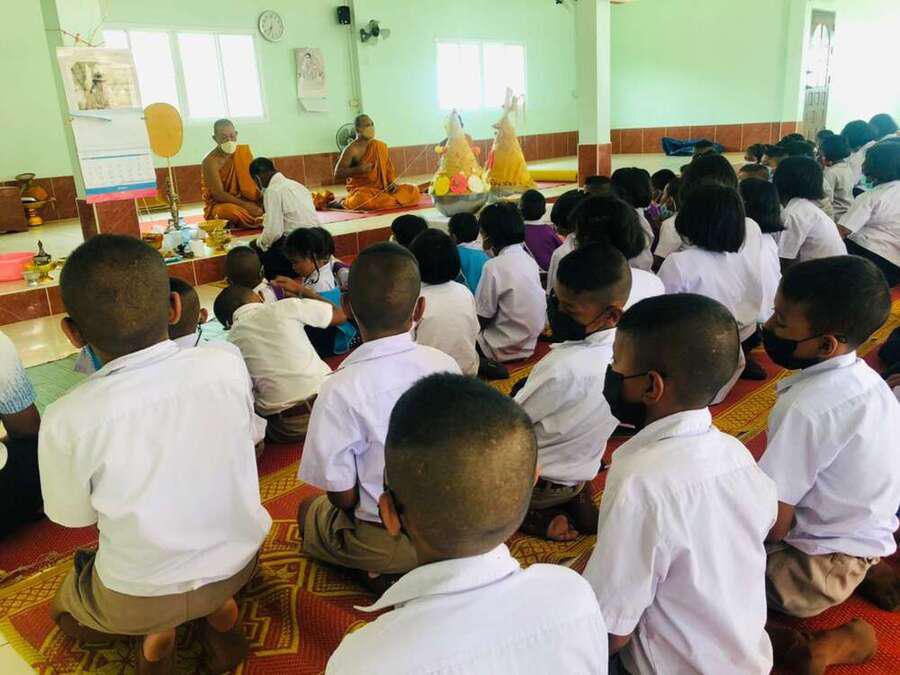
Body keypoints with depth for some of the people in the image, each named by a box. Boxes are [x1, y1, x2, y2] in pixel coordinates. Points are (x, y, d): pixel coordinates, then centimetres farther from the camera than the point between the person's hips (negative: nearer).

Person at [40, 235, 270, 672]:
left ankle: (155, 630, 10)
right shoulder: (228, 363, -20)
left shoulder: (67, 419, -26)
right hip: (239, 563, 2)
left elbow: (75, 517, -8)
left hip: (138, 598, -1)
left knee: (67, 612, 33)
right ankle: (219, 607, 15)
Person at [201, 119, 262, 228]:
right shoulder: (210, 162, -15)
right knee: (233, 212, -38)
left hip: (244, 200, 6)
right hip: (218, 205, -6)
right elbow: (218, 194, -20)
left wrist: (264, 198, -14)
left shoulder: (244, 152, 3)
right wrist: (245, 205, -29)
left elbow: (255, 179, 6)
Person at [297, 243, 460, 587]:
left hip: (388, 542, -5)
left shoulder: (341, 390, -26)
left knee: (309, 510, 26)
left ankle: (378, 572, 5)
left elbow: (343, 495, -18)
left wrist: (363, 517, 5)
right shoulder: (444, 364, -13)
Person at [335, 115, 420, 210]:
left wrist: (392, 182, -7)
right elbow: (337, 174, -12)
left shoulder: (380, 146, 8)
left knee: (414, 191, -10)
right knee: (363, 200, -41)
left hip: (382, 188, 5)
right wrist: (359, 169, -24)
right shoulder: (351, 150, -9)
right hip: (361, 190, -5)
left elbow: (388, 168, 13)